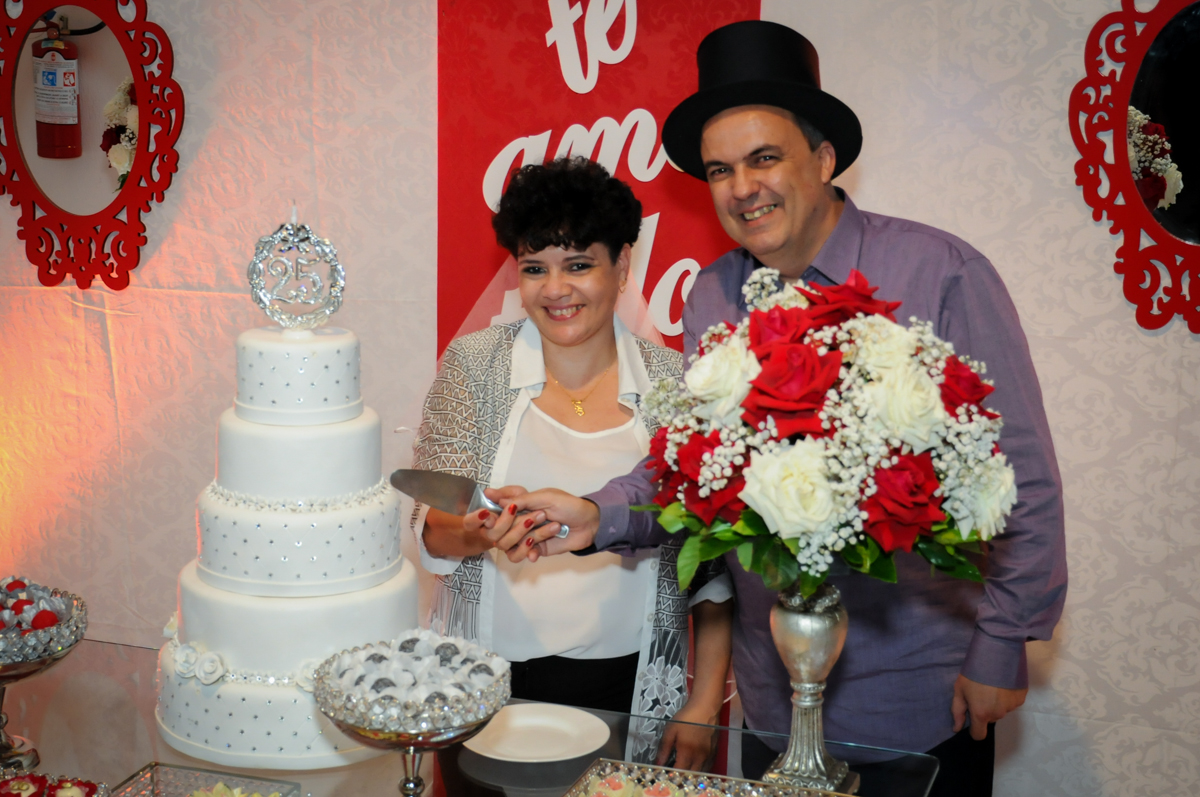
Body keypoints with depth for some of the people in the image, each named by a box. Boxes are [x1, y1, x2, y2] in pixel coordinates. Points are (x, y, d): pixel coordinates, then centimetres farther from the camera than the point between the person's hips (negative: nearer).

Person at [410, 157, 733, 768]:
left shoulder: (673, 381, -3)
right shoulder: (473, 363, -2)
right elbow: (431, 528, -5)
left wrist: (702, 709, -1)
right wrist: (475, 534, -28)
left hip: (628, 688, 0)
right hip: (491, 675, 0)